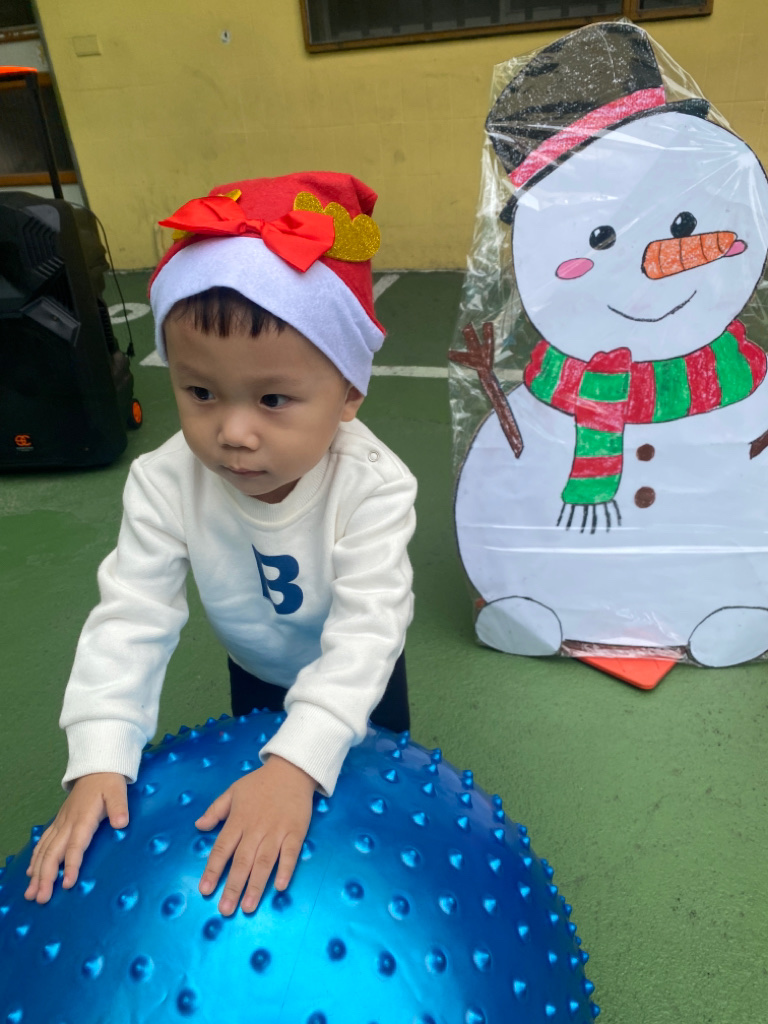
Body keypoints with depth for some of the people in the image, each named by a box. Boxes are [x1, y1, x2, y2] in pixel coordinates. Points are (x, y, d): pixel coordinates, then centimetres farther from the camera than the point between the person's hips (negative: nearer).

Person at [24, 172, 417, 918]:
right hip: (256, 669, 2)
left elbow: (367, 629, -42)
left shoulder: (372, 486, -39)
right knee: (253, 776, 26)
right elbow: (131, 618, -29)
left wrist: (298, 766, -52)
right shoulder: (164, 484, -32)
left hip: (356, 675, -1)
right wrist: (99, 764, -36)